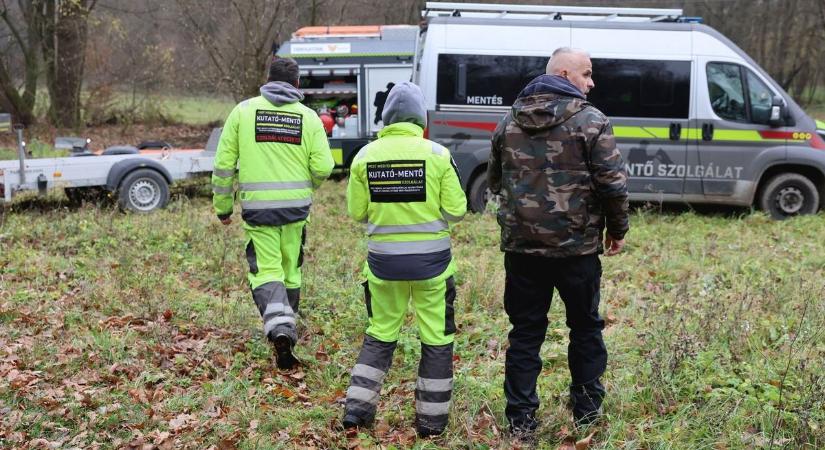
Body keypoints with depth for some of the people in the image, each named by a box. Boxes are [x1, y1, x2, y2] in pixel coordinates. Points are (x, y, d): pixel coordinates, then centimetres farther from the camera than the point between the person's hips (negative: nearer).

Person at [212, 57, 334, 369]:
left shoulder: (244, 110, 1)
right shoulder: (309, 117, 2)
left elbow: (224, 163, 1)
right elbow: (323, 167, -5)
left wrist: (222, 206, 11)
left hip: (257, 206, -2)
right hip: (296, 206, 2)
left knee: (266, 271, 1)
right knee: (291, 270, 17)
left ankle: (278, 327, -22)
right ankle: (286, 326, 31)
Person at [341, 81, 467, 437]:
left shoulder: (365, 156, -3)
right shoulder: (438, 154, -10)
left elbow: (357, 212, 1)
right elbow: (456, 210, -7)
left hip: (383, 259, 2)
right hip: (431, 259, -2)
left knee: (380, 334, 19)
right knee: (437, 338, 11)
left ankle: (357, 407, 19)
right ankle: (431, 419, 17)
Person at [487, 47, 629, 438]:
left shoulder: (509, 121, 7)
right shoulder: (590, 120, -9)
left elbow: (494, 180, 16)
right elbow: (613, 183, -11)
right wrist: (617, 229, 3)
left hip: (521, 245, 4)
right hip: (577, 246, -3)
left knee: (525, 332, 9)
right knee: (585, 327, 14)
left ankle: (521, 418, 10)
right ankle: (587, 409, 25)